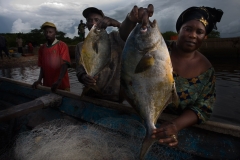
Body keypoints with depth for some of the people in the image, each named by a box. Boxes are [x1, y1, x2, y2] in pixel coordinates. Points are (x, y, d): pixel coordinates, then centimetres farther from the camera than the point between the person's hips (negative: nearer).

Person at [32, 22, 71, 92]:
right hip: (46, 85, 4)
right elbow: (42, 67, 11)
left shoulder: (62, 45, -7)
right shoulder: (41, 48, 9)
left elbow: (64, 64, -16)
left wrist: (58, 81, -27)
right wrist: (39, 80, -5)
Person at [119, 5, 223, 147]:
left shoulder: (206, 69, -4)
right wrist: (131, 19, -39)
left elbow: (203, 108, -7)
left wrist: (177, 125, -27)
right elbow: (126, 36, -15)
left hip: (178, 125, 2)